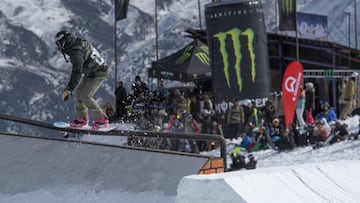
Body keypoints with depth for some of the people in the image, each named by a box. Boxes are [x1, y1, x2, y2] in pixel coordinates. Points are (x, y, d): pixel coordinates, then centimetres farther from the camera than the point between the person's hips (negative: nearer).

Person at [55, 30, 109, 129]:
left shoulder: (76, 51, -28)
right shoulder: (78, 43, 2)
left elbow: (77, 71, -37)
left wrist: (69, 89, -42)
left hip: (99, 73, -10)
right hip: (90, 73, 10)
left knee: (86, 96, -15)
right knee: (78, 92, 8)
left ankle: (102, 120, -7)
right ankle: (82, 118, 18)